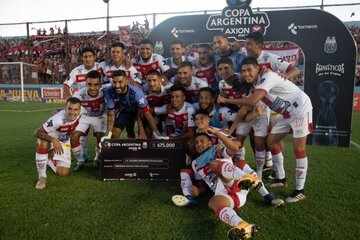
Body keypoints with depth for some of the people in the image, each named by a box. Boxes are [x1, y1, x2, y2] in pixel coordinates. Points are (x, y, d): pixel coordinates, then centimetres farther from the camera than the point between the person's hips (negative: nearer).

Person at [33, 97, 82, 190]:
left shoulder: (81, 112, -26)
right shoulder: (57, 120, -38)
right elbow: (37, 133, -32)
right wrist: (54, 140, -44)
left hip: (64, 142, 4)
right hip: (51, 138, -3)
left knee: (63, 173, -4)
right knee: (42, 143, -41)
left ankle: (52, 161, 31)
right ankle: (42, 176, -23)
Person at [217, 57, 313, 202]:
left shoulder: (267, 77, -27)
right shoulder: (254, 86, 0)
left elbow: (252, 101, -39)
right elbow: (245, 108, 8)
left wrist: (225, 100, -32)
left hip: (300, 109, -8)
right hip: (287, 114, 9)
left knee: (298, 148, -7)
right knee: (271, 142, 9)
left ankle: (299, 191, 2)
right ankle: (281, 179, 23)